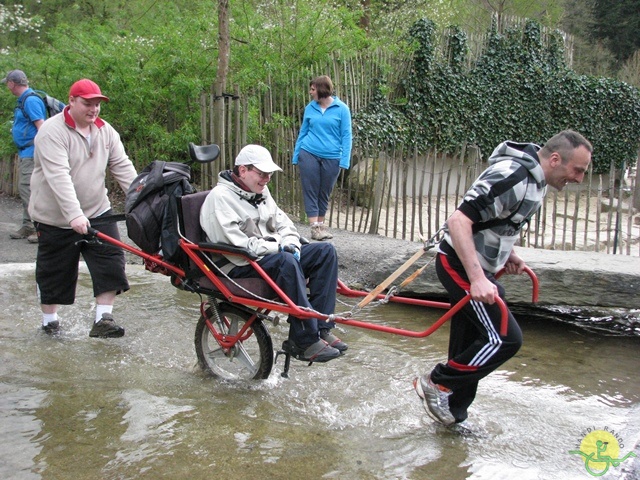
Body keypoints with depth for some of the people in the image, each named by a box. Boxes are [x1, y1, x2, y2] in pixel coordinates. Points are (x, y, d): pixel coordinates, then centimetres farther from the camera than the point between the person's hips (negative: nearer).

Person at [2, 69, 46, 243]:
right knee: (24, 189, 13)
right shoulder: (23, 100, 16)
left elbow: (41, 126, -21)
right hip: (25, 153, 10)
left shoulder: (31, 100, -14)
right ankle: (28, 227, 20)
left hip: (32, 153, -10)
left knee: (29, 189, -11)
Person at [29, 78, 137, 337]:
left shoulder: (105, 131, 3)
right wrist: (74, 215, -39)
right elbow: (59, 176, -29)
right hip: (56, 218, -5)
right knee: (54, 271, 8)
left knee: (111, 263, -6)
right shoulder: (52, 131, -17)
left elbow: (123, 167, -1)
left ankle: (103, 319, 1)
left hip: (97, 212, 5)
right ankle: (49, 319, 28)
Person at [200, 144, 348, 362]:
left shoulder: (261, 192, 16)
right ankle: (306, 340, -32)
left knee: (325, 251, -8)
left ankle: (320, 327, -14)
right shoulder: (220, 197, -12)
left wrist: (290, 245, -5)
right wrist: (278, 247, -19)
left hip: (272, 254, 9)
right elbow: (234, 244, -22)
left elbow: (284, 224, 18)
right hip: (239, 267, -9)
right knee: (286, 262, -38)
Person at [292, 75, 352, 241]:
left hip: (331, 157, -1)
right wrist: (296, 156, 7)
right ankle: (315, 227, -1)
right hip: (309, 154, 1)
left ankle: (321, 224, 22)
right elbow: (303, 133, 11)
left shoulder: (341, 109, -3)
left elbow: (346, 136, -3)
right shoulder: (310, 108, 5)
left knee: (324, 193, 9)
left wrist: (344, 161, -10)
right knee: (310, 191, -3)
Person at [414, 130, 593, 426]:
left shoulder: (535, 179, 8)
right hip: (459, 265, -9)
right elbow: (458, 221, -31)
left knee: (468, 345, 13)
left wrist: (508, 254, 8)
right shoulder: (512, 178, -25)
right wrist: (477, 279, -36)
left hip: (479, 268, 9)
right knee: (505, 338, -11)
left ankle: (452, 412, 26)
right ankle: (437, 384, 2)